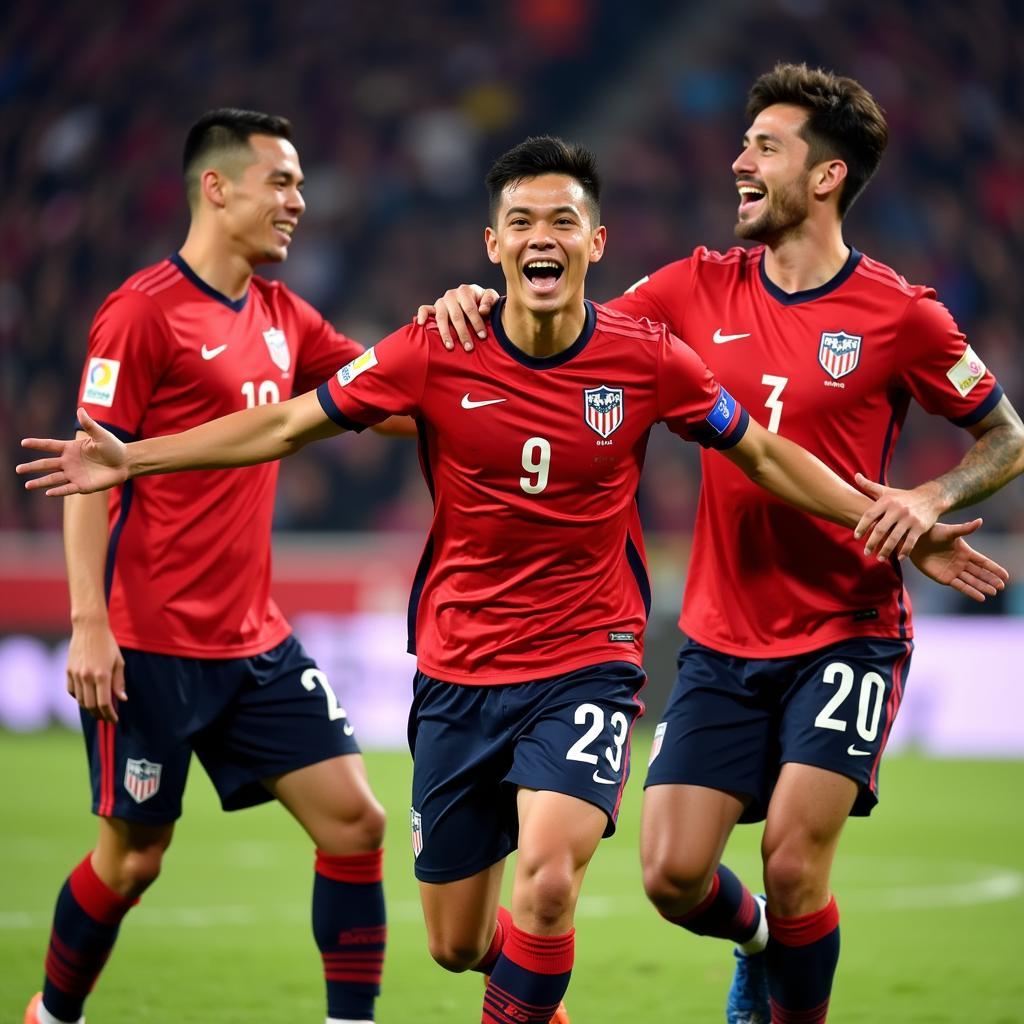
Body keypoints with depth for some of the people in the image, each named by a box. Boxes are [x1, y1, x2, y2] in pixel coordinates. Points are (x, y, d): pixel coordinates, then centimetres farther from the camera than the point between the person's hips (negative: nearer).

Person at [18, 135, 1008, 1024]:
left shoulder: (649, 360, -7)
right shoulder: (433, 353, -7)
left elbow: (765, 456, 8)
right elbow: (285, 425, 2)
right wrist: (132, 459, -3)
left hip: (586, 666, -2)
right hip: (456, 675, 2)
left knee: (546, 877, -28)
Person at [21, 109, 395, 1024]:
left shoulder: (281, 315, 11)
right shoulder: (144, 311, -11)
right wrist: (89, 621, -19)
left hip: (255, 641, 7)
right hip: (150, 644, -7)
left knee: (354, 820, -3)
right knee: (133, 857, 3)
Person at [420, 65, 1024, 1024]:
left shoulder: (899, 315, -6)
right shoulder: (700, 289, 3)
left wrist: (928, 498, -15)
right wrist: (481, 303, -12)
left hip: (846, 635, -3)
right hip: (721, 641, 4)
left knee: (793, 856, -17)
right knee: (672, 875, -3)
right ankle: (761, 947, 32)